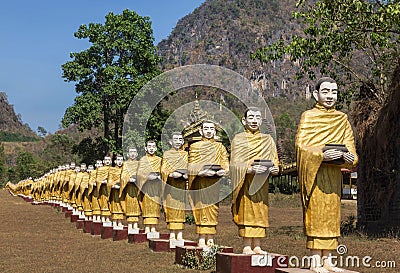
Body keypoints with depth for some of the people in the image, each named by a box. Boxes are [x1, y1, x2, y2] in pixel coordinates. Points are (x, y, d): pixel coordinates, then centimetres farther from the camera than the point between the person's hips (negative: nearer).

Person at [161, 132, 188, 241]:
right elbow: (163, 170, 2)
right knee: (171, 208, -3)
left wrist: (186, 175, -12)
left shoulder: (186, 155, 14)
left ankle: (180, 234, 0)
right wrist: (171, 174, -17)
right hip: (170, 186, -1)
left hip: (182, 186, 1)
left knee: (181, 208, -2)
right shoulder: (167, 154, 10)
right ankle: (172, 233, 1)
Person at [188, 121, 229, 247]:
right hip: (199, 183, -1)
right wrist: (201, 171, -17)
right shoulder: (194, 146, 11)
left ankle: (211, 238, -1)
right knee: (201, 208, -6)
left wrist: (223, 171, -14)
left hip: (215, 183, 2)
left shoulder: (220, 147, 16)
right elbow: (191, 166, 2)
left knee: (213, 208, -2)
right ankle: (201, 239, -6)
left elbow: (226, 164, 8)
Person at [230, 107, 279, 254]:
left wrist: (274, 169, -12)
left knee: (260, 212, 2)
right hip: (245, 182, -3)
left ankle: (257, 246, 7)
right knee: (246, 211, -4)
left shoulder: (268, 140, 13)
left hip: (261, 183, 3)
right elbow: (235, 163, -6)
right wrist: (250, 168, -22)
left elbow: (275, 162, 11)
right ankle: (246, 246, -1)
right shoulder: (238, 139, 3)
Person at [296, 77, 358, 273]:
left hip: (334, 175, 5)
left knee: (332, 215, 5)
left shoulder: (342, 119, 14)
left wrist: (349, 158, -12)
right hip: (314, 174, -5)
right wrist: (322, 155, -25)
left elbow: (350, 148, 11)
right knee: (315, 214, -6)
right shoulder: (308, 117, 0)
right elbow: (301, 146, -10)